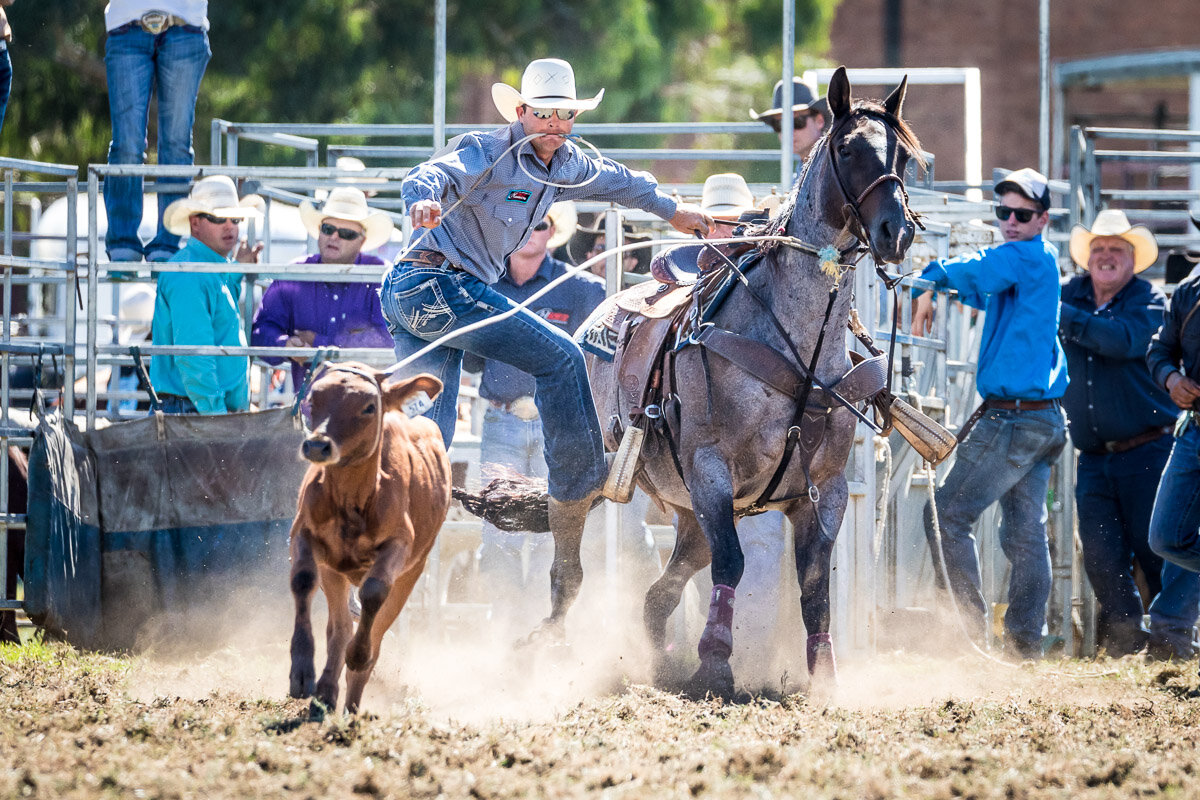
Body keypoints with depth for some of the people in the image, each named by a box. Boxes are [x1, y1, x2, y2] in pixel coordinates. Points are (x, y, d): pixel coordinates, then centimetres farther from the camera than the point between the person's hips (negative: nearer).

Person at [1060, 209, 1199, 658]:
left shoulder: (1148, 302, -2)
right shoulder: (1070, 296, 10)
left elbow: (1125, 340, -22)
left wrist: (1063, 316, -20)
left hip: (1149, 452, -4)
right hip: (1094, 460, 4)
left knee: (1159, 546, -7)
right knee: (1101, 554, 1)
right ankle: (1124, 634, 15)